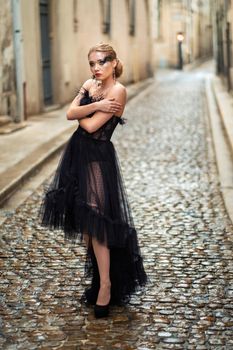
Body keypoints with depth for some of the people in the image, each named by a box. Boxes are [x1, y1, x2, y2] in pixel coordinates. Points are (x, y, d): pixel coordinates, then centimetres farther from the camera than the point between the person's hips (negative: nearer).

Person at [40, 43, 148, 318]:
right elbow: (70, 113, -3)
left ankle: (106, 287, -2)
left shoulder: (117, 91, -13)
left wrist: (82, 114, 3)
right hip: (78, 154, 8)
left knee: (95, 223, -10)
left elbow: (91, 126, -17)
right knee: (84, 224, 11)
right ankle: (97, 281, 22)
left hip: (98, 159, -8)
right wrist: (95, 106, -17)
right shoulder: (89, 85, 10)